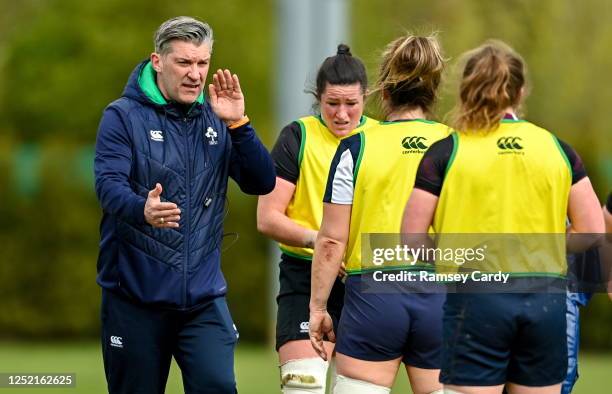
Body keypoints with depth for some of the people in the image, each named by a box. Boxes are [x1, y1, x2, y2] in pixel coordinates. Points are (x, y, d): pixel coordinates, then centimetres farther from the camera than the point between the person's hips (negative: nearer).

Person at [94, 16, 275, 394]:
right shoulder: (123, 116, -3)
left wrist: (237, 124, -12)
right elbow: (109, 184, -18)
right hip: (136, 293, -3)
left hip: (204, 295, 3)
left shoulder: (216, 120, 10)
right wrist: (142, 209, -40)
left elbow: (263, 183, 2)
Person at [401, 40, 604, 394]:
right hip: (546, 298, 3)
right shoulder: (557, 149, 5)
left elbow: (412, 238, -5)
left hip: (476, 297, -3)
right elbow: (593, 232, 4)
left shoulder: (447, 152, -3)